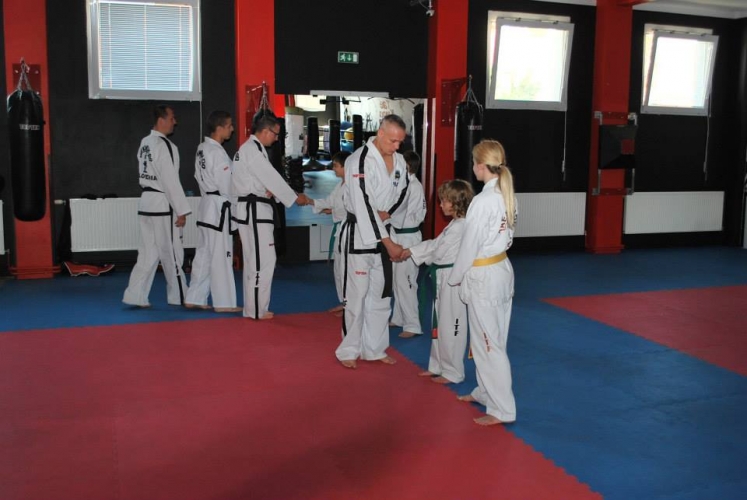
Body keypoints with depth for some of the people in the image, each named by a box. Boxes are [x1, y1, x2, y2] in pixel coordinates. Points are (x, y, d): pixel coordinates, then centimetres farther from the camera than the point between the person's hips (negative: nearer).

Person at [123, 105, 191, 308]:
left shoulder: (145, 143, 12)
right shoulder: (164, 146, -17)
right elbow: (171, 181, -20)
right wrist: (181, 211, -16)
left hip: (147, 203, 9)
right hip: (162, 206, -9)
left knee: (148, 253, 11)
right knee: (172, 254, 3)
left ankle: (136, 296, 10)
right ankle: (180, 297, 15)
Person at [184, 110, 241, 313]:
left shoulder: (202, 149, 10)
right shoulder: (218, 153, -18)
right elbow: (226, 186, -18)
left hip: (207, 205, 9)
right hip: (219, 208, -9)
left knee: (204, 254, 14)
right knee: (221, 256, -2)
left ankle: (195, 298, 20)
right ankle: (223, 302, 6)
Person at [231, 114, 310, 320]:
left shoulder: (251, 148, 17)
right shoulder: (252, 150, -15)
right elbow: (271, 177, -17)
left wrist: (269, 192, -2)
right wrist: (295, 198, -9)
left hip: (252, 209, 11)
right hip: (254, 211, -11)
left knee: (254, 260, 14)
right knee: (263, 260, -7)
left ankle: (253, 308, 22)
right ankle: (257, 310, -1)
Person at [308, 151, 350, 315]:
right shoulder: (341, 185, 14)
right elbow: (329, 201, 14)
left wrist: (333, 211, -13)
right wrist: (309, 201, 2)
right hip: (340, 229, 11)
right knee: (339, 268, 17)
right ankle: (344, 302, 29)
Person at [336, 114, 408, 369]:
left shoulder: (399, 161, 2)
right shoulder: (359, 161, -20)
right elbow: (364, 207, -24)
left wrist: (386, 213, -10)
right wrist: (389, 243, -24)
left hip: (384, 234, 7)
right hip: (359, 234, -7)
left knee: (381, 294, 13)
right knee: (356, 294, -2)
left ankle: (375, 348, 26)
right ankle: (349, 350, 15)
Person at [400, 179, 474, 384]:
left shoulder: (459, 227, -20)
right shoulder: (455, 224, 13)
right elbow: (435, 245, 15)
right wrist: (411, 251, 12)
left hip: (452, 281, -11)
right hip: (444, 280, 11)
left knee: (450, 328, 0)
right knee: (439, 325, 19)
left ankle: (452, 372, 12)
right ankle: (438, 366, 32)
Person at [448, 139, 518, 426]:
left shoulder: (483, 201, -22)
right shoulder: (506, 195, 5)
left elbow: (470, 245, -16)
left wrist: (454, 278, -1)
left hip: (483, 276, -9)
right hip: (502, 269, 9)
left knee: (488, 344, 0)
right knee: (491, 340, 20)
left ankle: (502, 409, 7)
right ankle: (486, 392, 36)